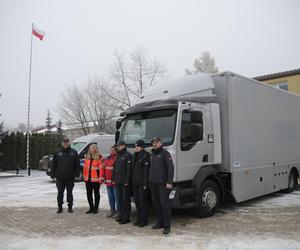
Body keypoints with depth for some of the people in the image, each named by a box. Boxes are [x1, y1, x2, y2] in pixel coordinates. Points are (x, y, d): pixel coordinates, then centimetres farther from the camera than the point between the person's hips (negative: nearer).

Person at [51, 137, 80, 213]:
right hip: (60, 177, 1)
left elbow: (77, 164, 0)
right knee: (60, 193, 7)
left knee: (69, 192, 8)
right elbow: (54, 164, 6)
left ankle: (70, 206, 19)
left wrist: (77, 174, -6)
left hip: (70, 177, -1)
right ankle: (60, 207, 18)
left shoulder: (74, 152, 2)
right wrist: (53, 174, 1)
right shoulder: (58, 153, 5)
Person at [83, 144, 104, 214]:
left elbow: (101, 168, -12)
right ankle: (91, 207, 24)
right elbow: (85, 167, 12)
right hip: (88, 179, 6)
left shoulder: (99, 157, -9)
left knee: (96, 193, 7)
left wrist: (100, 178, -15)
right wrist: (84, 176, 9)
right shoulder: (87, 157, 9)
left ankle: (96, 208, 17)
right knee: (89, 193, 11)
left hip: (95, 179, -6)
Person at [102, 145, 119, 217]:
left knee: (116, 197, -3)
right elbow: (104, 168, 22)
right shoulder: (107, 159, 15)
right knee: (110, 197, 16)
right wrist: (104, 178, 17)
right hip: (108, 181, 8)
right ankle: (112, 210, 28)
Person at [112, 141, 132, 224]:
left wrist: (127, 181, -19)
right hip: (118, 182, 8)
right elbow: (114, 168, 20)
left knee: (125, 199, -3)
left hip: (124, 182, -8)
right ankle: (120, 215, 22)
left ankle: (126, 217, 3)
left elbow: (129, 169, -14)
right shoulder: (118, 156, 17)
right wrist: (114, 179, 12)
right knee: (119, 199, 12)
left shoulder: (127, 155, -8)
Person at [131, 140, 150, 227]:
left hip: (142, 183, -8)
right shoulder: (134, 156, 14)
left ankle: (144, 220, 8)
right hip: (135, 182, 8)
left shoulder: (145, 156, -10)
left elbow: (146, 170, -15)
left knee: (142, 201, -3)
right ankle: (139, 218, 22)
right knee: (136, 200, 11)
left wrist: (145, 183, -18)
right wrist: (131, 180, 11)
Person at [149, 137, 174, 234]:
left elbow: (170, 168, -11)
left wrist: (169, 182, -18)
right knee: (156, 204, 11)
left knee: (165, 204, -5)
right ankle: (160, 222, 23)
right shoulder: (152, 154, 17)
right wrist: (149, 181, 17)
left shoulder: (165, 153, -5)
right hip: (153, 183, 7)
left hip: (162, 184, -7)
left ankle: (167, 226, 2)